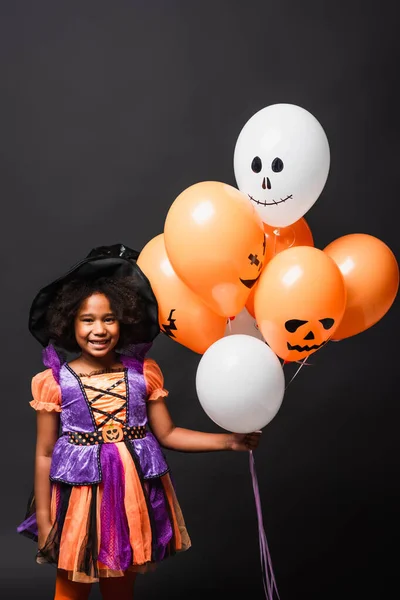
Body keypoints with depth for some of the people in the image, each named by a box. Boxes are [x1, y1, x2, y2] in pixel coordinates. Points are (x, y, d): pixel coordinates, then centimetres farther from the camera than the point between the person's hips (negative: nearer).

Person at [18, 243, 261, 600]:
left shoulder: (143, 372, -3)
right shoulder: (55, 380, -9)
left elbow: (167, 433, 2)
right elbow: (45, 454, -4)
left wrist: (229, 441, -6)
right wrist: (43, 520, -2)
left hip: (133, 495, 2)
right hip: (79, 494, -2)